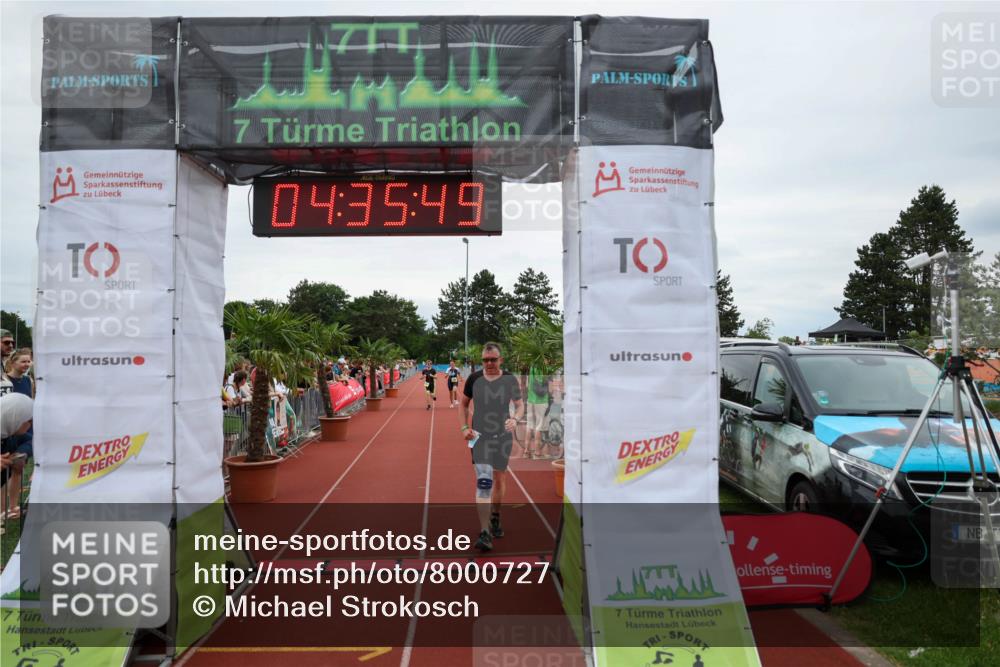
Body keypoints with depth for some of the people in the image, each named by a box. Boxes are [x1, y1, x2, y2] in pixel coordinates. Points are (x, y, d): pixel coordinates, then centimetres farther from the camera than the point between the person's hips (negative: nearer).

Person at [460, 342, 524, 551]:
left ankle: (495, 518, 40)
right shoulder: (474, 379, -3)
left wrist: (515, 419, -21)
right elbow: (464, 403, 10)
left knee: (499, 479, 15)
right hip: (479, 436, -2)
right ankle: (485, 533, -16)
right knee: (483, 481, -15)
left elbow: (520, 405, 1)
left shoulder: (510, 380, -4)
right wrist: (465, 427, -2)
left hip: (503, 436, 2)